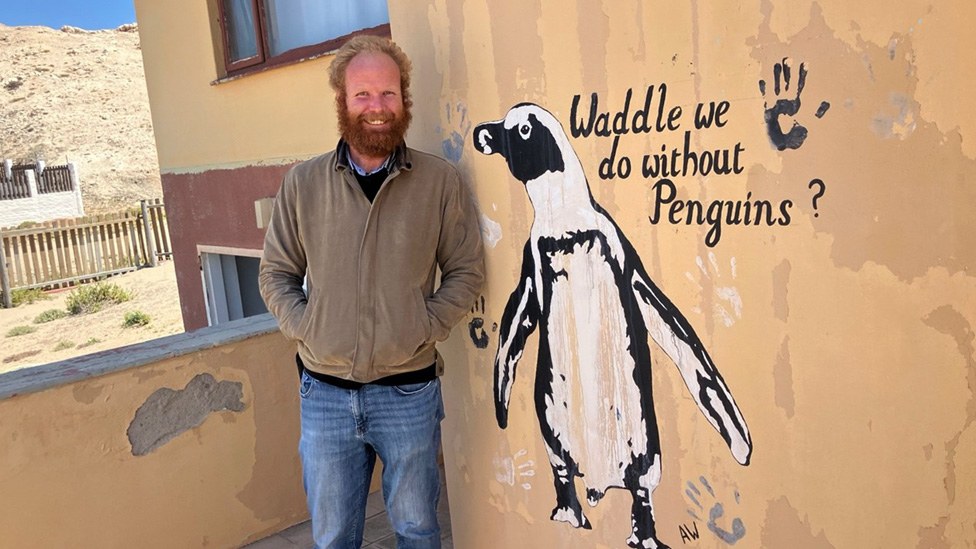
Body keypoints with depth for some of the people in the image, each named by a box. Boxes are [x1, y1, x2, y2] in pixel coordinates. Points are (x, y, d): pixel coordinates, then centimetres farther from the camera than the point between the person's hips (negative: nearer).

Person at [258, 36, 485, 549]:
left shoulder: (441, 180, -3)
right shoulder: (302, 183, 2)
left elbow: (466, 271, 1)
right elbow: (275, 273, 8)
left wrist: (423, 329, -10)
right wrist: (305, 328, -7)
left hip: (409, 390, -1)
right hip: (324, 391, 2)